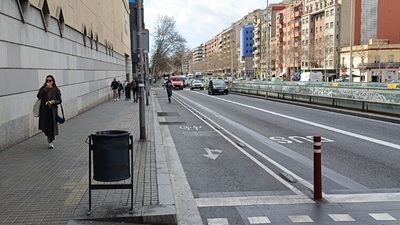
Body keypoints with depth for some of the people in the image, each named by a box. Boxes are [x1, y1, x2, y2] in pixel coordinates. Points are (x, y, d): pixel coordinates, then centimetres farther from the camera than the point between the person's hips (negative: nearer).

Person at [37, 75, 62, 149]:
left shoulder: (56, 90, 0)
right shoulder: (43, 89, 2)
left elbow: (59, 100, 1)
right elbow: (39, 96, -15)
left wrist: (53, 101, -18)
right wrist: (45, 88, -21)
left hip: (52, 110, -1)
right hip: (44, 110, 2)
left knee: (52, 126, -2)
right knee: (44, 125, 6)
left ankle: (51, 141, 9)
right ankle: (48, 136, 37)